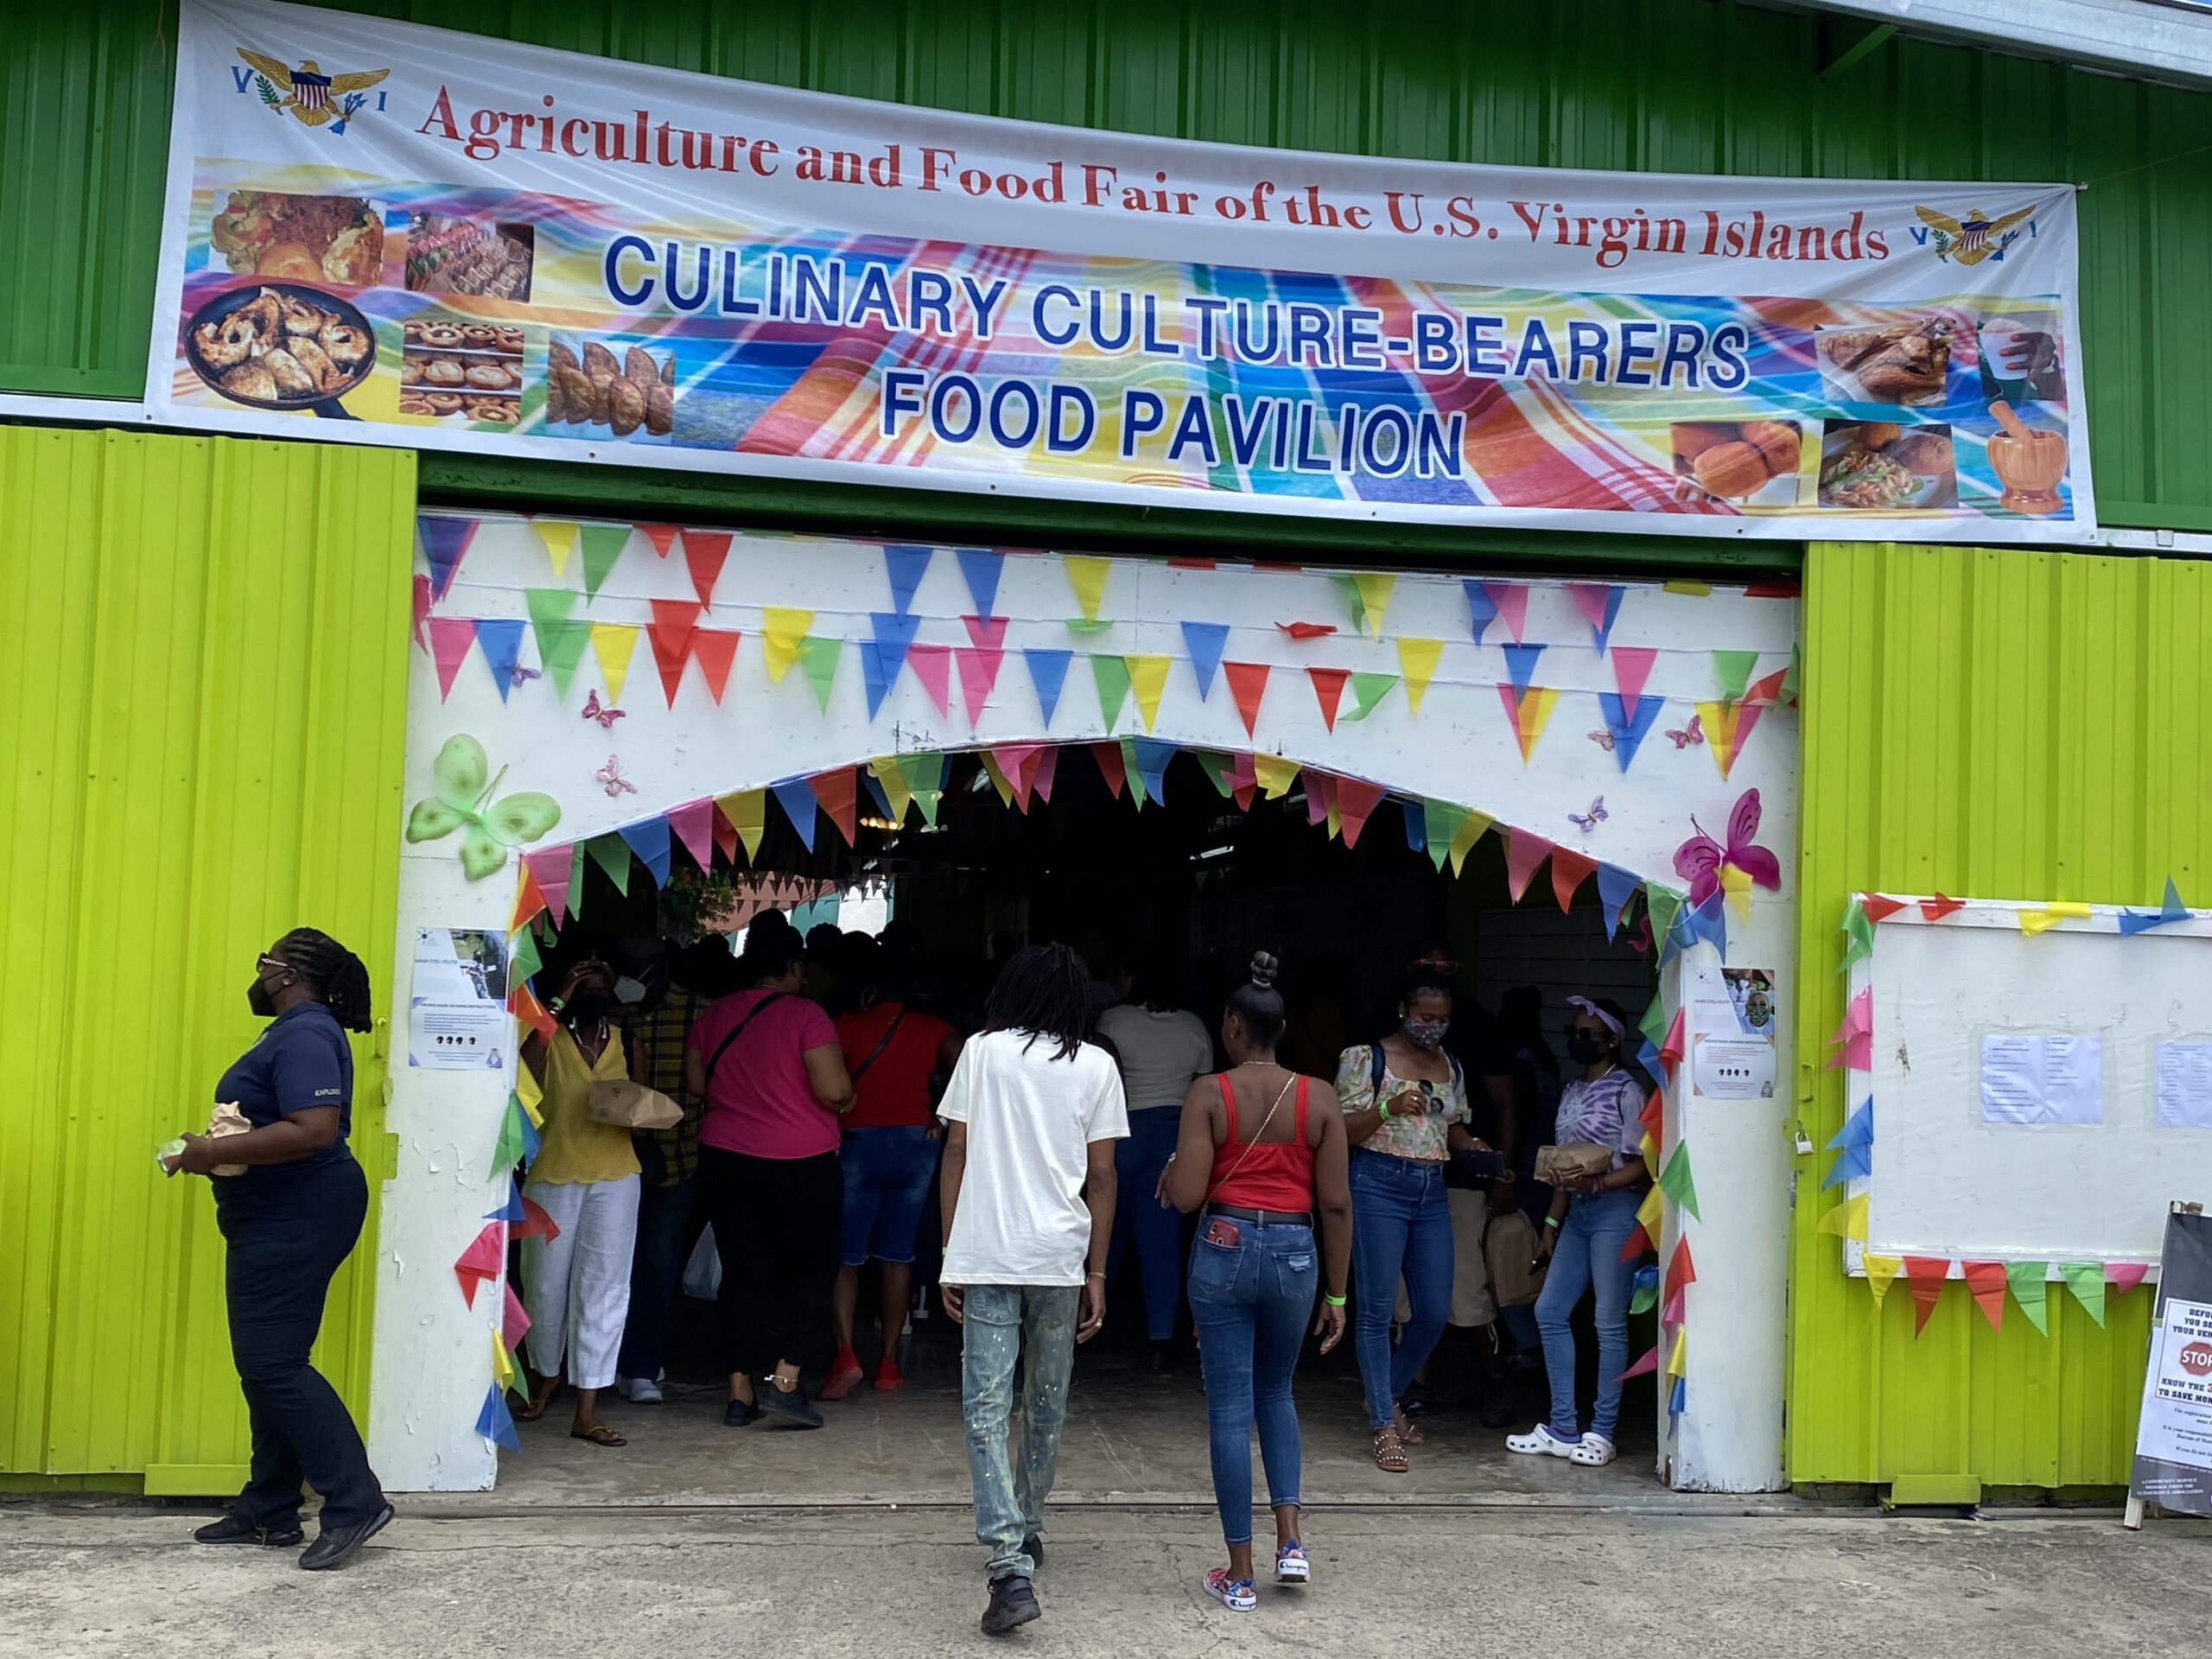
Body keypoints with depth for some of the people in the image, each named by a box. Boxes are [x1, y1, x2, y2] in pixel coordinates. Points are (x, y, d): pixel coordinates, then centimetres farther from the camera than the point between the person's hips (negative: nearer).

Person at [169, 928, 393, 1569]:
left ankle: (356, 1502, -9)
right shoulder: (294, 1031, 16)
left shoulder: (306, 1036, -18)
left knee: (273, 1365, -11)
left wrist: (216, 1153, -24)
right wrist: (218, 1148, 10)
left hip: (297, 1219, -11)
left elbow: (314, 1130, -29)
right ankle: (268, 1511, 19)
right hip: (278, 1218, 11)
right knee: (265, 1365, 12)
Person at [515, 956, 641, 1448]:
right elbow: (523, 1070, -23)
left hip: (614, 1176, 2)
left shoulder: (622, 1039, 11)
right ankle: (546, 1380, 35)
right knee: (547, 1285, 9)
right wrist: (559, 1003, -19)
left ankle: (587, 1412, 1)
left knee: (603, 1287, -2)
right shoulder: (549, 1035, -1)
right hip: (552, 1175, -2)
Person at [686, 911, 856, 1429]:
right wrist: (846, 1099, 3)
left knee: (743, 1273, 10)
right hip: (802, 1165, -4)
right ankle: (785, 1379, -1)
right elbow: (834, 1091, -18)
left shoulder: (714, 1017, 4)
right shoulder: (806, 1016, -12)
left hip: (724, 1161, 4)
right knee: (813, 1266, 9)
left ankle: (740, 1392, 9)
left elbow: (696, 1084, 10)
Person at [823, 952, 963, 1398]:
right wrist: (941, 1117, 0)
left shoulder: (849, 1026, 0)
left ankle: (845, 1353, -13)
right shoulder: (932, 1029, 7)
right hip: (916, 1142, 3)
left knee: (845, 1256, 3)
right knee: (898, 1255, 12)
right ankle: (889, 1361, 13)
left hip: (859, 1140, -3)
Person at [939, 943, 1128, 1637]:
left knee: (985, 1409, -3)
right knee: (1047, 1403, 18)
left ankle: (1011, 1569, -14)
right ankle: (1026, 1530, 33)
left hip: (985, 1255, -1)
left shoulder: (981, 1051, 4)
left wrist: (950, 1255, 8)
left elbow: (956, 1155, 2)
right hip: (1060, 1258, 1)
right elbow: (1101, 1175, 3)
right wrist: (1097, 1274, 9)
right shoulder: (1096, 1066, 4)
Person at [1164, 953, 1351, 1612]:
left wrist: (1171, 1169, 11)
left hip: (1224, 1250, -2)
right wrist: (1336, 1293, 8)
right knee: (1275, 1394, 24)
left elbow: (1186, 1196, -12)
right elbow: (1336, 1205, 1)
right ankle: (1289, 1539, 11)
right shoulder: (1319, 1098, 1)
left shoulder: (1209, 1093, -6)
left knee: (1229, 1409, 5)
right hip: (1294, 1255, 2)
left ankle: (1240, 1573, 10)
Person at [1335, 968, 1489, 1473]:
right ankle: (1385, 1427, 3)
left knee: (1434, 1312, 6)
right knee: (1377, 1310, -4)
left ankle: (1387, 1397, 29)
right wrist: (1389, 1108, -22)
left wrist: (1469, 1144, 1)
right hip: (1379, 1185, -6)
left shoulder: (1451, 1067, 14)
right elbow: (1342, 1131, -7)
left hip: (1431, 1193, 6)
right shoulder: (1366, 1059, -4)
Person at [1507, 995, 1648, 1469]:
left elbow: (1643, 1164, -11)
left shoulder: (1625, 1091, -6)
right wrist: (1552, 1223, 16)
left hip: (1616, 1209, -8)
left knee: (1609, 1322, -4)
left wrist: (1599, 1183, -24)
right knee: (1549, 1311, 5)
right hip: (1577, 1213, 8)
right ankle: (1562, 1428, 11)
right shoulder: (1572, 1092, 16)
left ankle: (1602, 1431, 3)